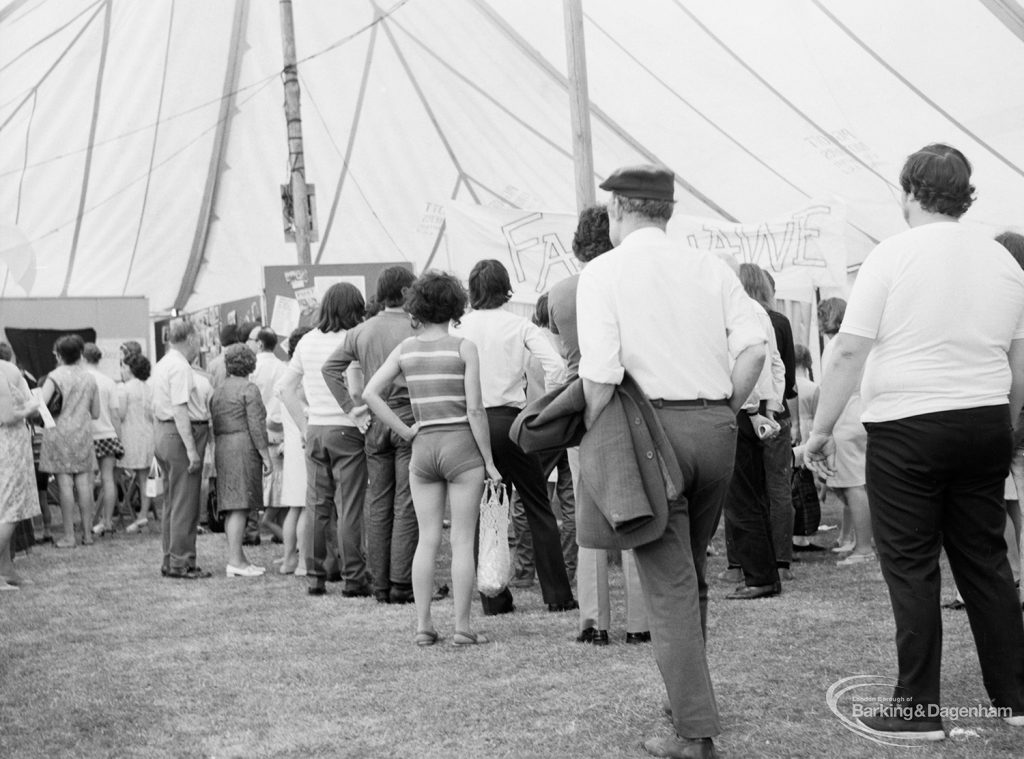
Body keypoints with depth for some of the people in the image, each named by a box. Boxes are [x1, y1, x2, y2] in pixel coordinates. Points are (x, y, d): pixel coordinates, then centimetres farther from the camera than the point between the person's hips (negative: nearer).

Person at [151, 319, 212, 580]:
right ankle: (181, 563, -3)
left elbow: (157, 408, 18)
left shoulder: (161, 365, 16)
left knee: (171, 502, 15)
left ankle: (170, 561, 20)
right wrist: (191, 449, -24)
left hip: (163, 434, 10)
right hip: (183, 435, -10)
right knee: (185, 503, -6)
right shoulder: (180, 367, -15)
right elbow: (180, 410, -22)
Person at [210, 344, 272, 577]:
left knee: (233, 508, 10)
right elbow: (256, 425, -13)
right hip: (243, 448, -8)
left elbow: (215, 425, 17)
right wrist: (266, 455, -10)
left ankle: (239, 558, 12)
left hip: (222, 449, 8)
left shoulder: (218, 391, 17)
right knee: (240, 507, -10)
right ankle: (235, 562, -13)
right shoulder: (249, 389, -7)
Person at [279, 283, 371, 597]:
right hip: (346, 430, -5)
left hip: (315, 430, 5)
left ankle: (315, 577, 14)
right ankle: (353, 579, 1)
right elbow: (356, 392, -20)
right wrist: (364, 419, -8)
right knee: (349, 508, -1)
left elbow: (286, 388, 10)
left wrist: (305, 426, 13)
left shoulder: (307, 341, 7)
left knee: (318, 507, 10)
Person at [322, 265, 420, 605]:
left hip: (375, 420, 5)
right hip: (408, 415, -5)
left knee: (377, 504, 8)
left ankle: (381, 584, 10)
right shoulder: (415, 330, -6)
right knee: (407, 503, -3)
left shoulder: (361, 332, 10)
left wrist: (353, 410, 7)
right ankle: (401, 583, -6)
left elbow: (329, 368, 9)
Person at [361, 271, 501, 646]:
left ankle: (423, 625, 9)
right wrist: (488, 460, -4)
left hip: (422, 447, 4)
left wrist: (404, 430, 2)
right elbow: (475, 410, -10)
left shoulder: (406, 348, 4)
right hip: (461, 445, -3)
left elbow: (370, 394, -3)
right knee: (462, 541, 1)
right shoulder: (463, 347, -6)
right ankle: (462, 627, 2)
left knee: (427, 539, 9)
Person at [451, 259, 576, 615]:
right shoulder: (519, 325, 0)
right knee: (539, 508, 7)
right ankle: (557, 595, 7)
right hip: (510, 419, -1)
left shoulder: (460, 329, 3)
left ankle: (494, 598, 9)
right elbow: (556, 365, -12)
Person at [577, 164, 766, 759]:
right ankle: (690, 700, 29)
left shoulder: (604, 272, -3)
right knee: (693, 570, 20)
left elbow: (601, 377, -13)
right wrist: (723, 415, 9)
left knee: (669, 582, -1)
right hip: (718, 425, 5)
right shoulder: (709, 267, 11)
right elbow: (754, 347, 0)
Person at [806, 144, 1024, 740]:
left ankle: (918, 709, 6)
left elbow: (849, 352, -11)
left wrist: (822, 429, -5)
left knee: (912, 568, 2)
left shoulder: (893, 256, -7)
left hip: (907, 428, -5)